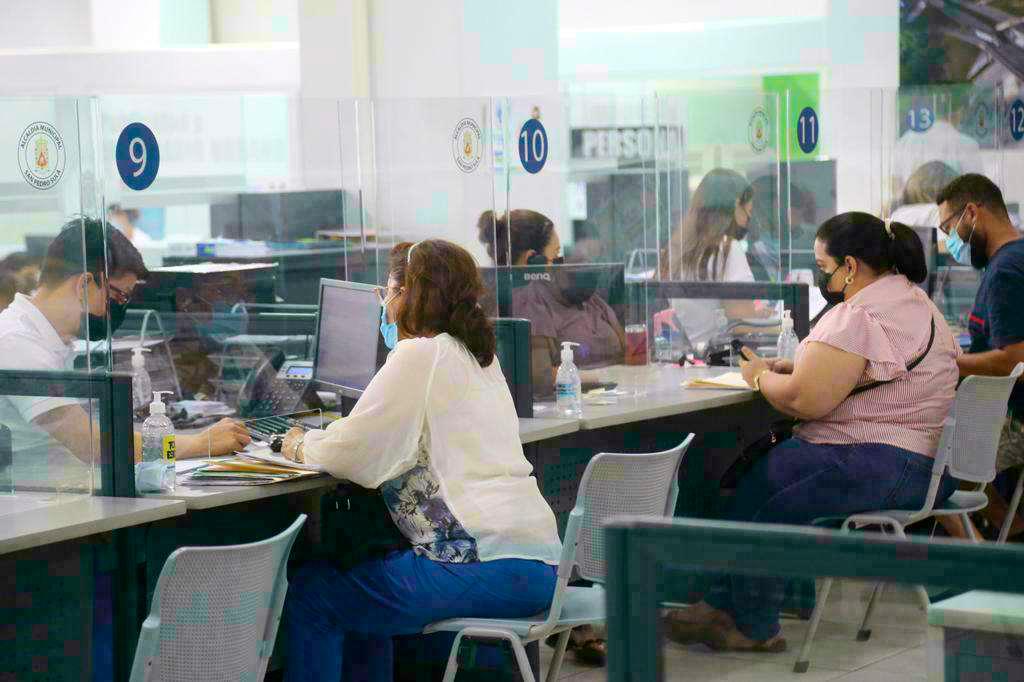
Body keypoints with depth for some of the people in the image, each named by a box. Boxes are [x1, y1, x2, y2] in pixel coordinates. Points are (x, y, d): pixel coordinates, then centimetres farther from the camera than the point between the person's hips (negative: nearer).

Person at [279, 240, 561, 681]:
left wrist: (302, 446, 8)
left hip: (487, 567, -10)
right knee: (363, 586, 29)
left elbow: (354, 456, -11)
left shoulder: (420, 355, -8)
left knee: (310, 595, -3)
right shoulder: (479, 355, 20)